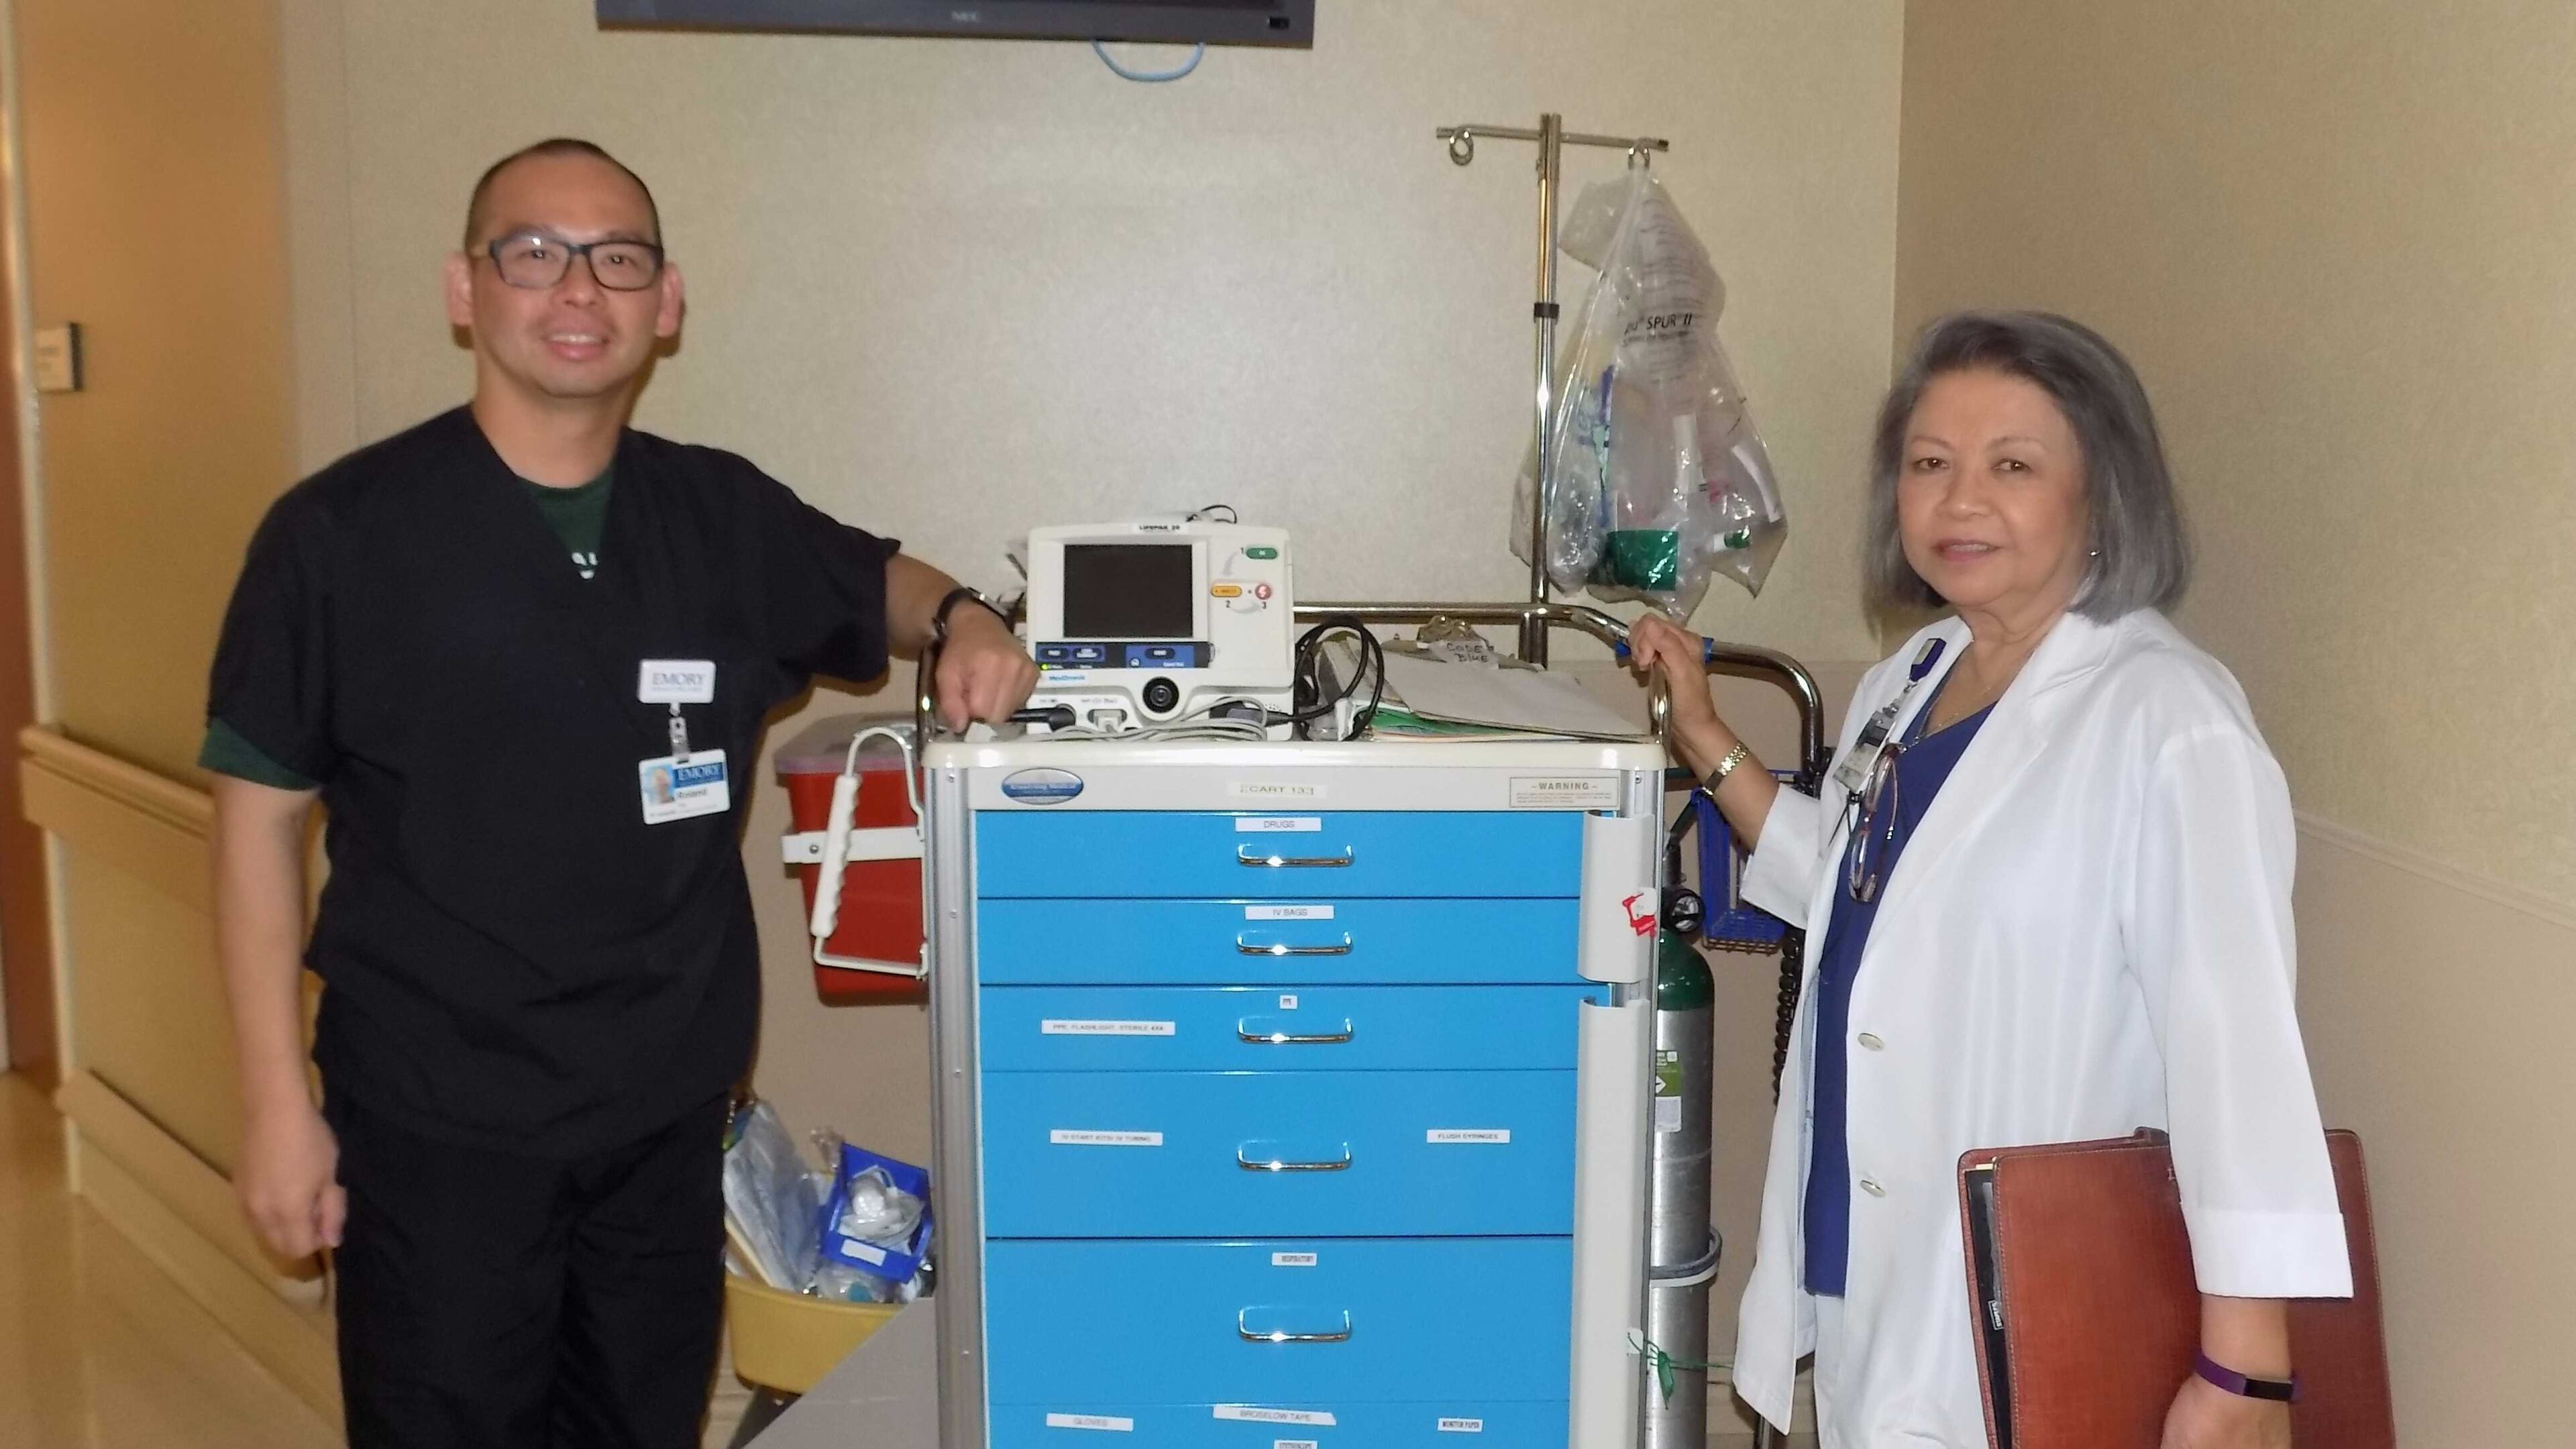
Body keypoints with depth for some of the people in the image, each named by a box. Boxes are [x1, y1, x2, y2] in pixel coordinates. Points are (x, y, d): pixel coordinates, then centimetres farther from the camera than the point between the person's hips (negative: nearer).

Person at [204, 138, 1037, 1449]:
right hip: (436, 1120, -3)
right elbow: (261, 815, -5)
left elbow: (871, 579, 21)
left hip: (669, 1108, 4)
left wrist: (961, 619, -4)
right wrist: (278, 1104, -7)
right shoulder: (342, 530, -9)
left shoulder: (723, 515, 1)